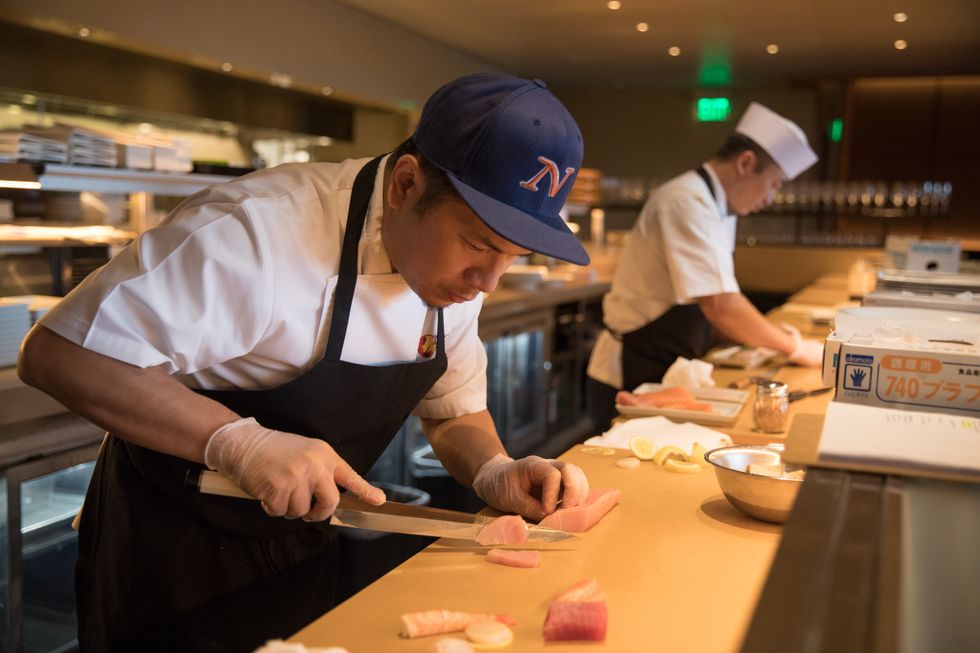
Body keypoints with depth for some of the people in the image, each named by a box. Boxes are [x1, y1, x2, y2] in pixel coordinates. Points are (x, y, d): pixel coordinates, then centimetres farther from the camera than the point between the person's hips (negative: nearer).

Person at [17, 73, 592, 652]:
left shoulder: (460, 263, -7)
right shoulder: (259, 232, -32)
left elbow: (454, 409, 6)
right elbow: (58, 355, -30)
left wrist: (494, 472, -15)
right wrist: (237, 441, -38)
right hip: (174, 550, -6)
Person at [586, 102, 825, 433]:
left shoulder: (715, 205, 9)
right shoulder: (688, 203, -22)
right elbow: (720, 307, -28)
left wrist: (772, 335, 4)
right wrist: (794, 348, -16)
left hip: (664, 373, 9)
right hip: (630, 378, -9)